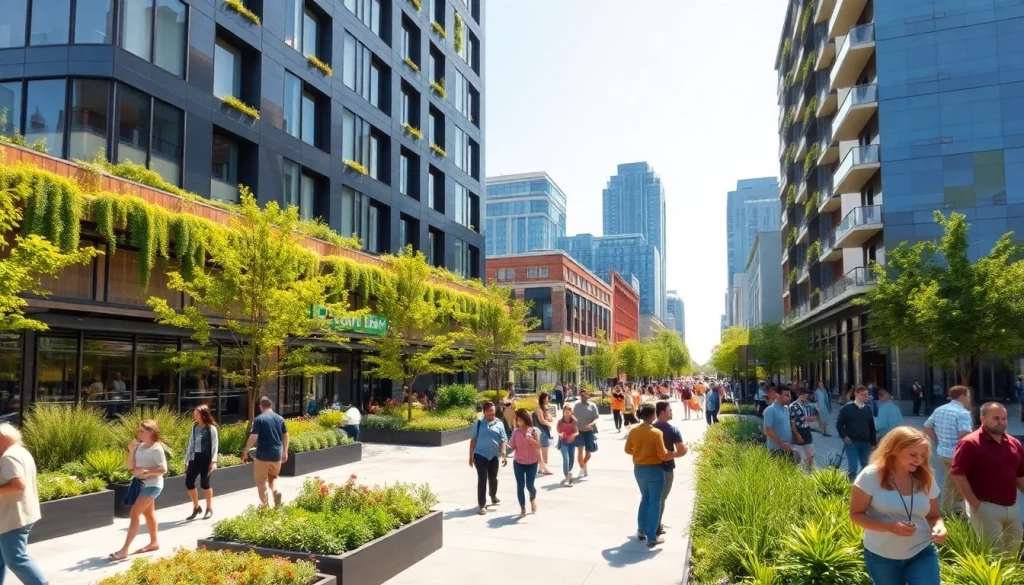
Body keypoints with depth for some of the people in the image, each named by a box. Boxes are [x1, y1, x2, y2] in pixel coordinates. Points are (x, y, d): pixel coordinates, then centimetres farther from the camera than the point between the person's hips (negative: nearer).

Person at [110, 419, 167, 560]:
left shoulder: (157, 449, -16)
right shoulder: (139, 446, 6)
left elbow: (163, 470, -18)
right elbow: (130, 466, 3)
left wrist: (145, 471, -26)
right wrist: (131, 451, -11)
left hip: (151, 485, -8)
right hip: (140, 484, 8)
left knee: (134, 513, -13)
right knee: (148, 513, 17)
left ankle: (124, 549, -10)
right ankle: (154, 542, 30)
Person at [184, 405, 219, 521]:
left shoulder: (211, 428, -8)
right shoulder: (194, 426, 9)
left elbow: (215, 445, -9)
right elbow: (191, 444, 13)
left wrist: (213, 461, -16)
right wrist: (186, 460, 13)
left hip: (206, 458, -6)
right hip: (195, 458, 6)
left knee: (204, 484, 0)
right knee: (188, 482, 1)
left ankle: (209, 509, 17)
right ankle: (196, 507, 19)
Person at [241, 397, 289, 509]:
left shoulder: (259, 419, -9)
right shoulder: (280, 418, 5)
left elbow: (253, 438, -12)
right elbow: (285, 436, 11)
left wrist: (245, 452, -2)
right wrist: (285, 452, 21)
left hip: (263, 455, -4)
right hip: (277, 454, 4)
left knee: (261, 480, 10)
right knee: (273, 477, 21)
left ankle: (264, 505, 13)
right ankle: (276, 491, -7)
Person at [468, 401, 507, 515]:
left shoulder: (499, 423, -1)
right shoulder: (479, 423, -1)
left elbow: (502, 441, -2)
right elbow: (473, 440, 4)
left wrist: (503, 455, -10)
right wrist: (471, 456, 3)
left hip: (493, 456, 2)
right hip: (480, 455, -2)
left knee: (493, 478, 18)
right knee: (482, 479, -5)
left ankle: (493, 496, 46)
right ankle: (481, 505, 2)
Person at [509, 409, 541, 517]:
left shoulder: (534, 430, -9)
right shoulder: (516, 432, -2)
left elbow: (538, 447, -12)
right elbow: (513, 447, 0)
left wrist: (531, 439, -27)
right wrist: (506, 445, -19)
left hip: (532, 463, -2)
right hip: (518, 462, 2)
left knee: (529, 485, -3)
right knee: (520, 486, 1)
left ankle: (533, 498, 32)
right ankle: (522, 508, 15)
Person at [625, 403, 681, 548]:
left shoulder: (633, 431, -3)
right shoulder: (656, 433, -19)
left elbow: (628, 450, 7)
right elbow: (663, 455, -16)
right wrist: (676, 454, 0)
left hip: (638, 469, 6)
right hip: (654, 469, -5)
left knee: (645, 498, 22)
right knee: (654, 502, 4)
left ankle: (641, 531, 27)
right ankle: (652, 538, 7)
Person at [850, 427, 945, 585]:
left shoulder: (926, 479, -3)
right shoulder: (871, 476, -15)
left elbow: (933, 516, 7)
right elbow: (856, 515, -12)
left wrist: (939, 527, -17)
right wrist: (890, 526, -26)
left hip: (922, 554, 2)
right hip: (881, 557, -2)